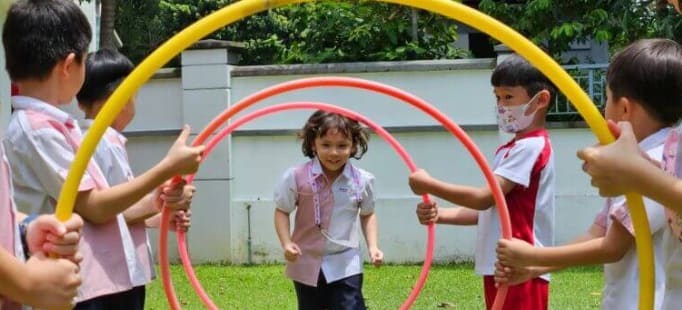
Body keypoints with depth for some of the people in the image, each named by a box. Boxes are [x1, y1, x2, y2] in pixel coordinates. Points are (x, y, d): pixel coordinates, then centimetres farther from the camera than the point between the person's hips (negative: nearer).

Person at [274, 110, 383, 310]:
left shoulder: (362, 180, -7)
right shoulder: (296, 177, -12)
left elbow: (367, 214, 10)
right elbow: (282, 211, -2)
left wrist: (372, 246, -2)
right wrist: (286, 243, -17)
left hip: (346, 265, -1)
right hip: (307, 264, 1)